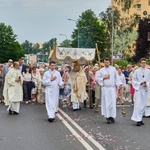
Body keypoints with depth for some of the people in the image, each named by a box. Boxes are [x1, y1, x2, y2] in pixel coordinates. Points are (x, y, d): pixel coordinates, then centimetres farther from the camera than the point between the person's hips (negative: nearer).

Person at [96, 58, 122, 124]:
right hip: (105, 88, 0)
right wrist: (103, 78, -7)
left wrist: (118, 85, -2)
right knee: (106, 102, -1)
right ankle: (108, 117, 3)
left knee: (113, 102, -2)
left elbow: (117, 77, 7)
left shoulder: (113, 69, 7)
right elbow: (97, 78, 5)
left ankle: (112, 116, 6)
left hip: (112, 88, 1)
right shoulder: (101, 70, 5)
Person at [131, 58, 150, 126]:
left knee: (143, 105, 8)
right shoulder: (137, 71, -3)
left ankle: (140, 118, 18)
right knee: (138, 104, -9)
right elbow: (134, 80, -1)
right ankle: (138, 120, -9)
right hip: (138, 89, -4)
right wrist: (140, 83, -15)